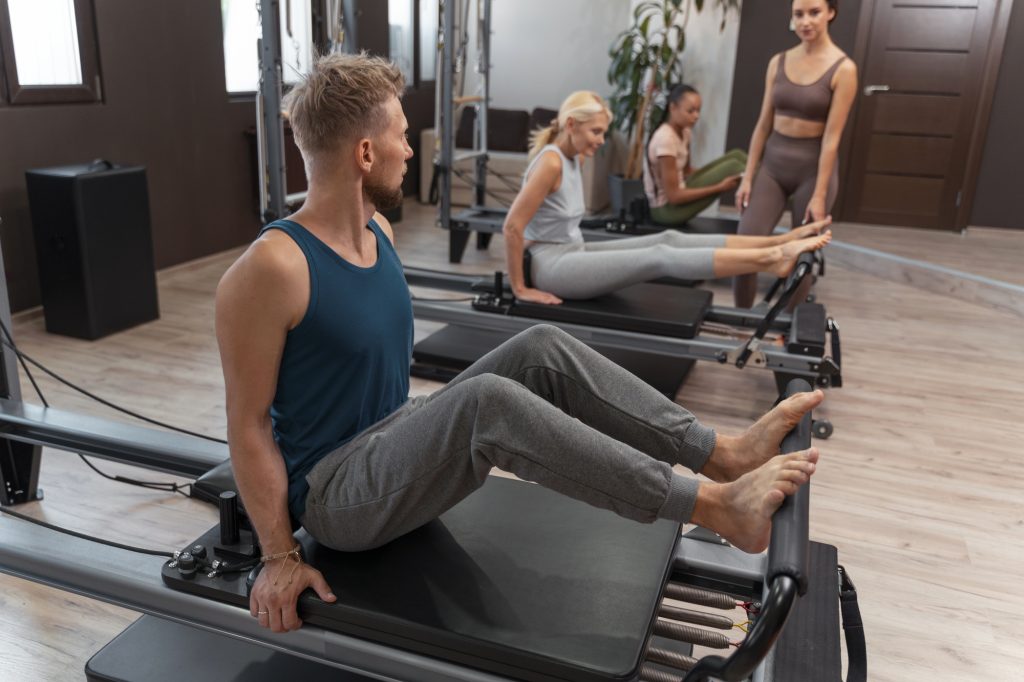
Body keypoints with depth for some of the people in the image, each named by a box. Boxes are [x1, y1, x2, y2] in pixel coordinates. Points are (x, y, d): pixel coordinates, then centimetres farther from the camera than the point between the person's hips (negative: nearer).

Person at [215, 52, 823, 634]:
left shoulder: (378, 231, 4)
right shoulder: (271, 269, -22)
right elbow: (249, 423, -18)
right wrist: (280, 558, -16)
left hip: (395, 443, 8)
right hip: (333, 493, -8)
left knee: (543, 349, -10)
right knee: (486, 400, -34)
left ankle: (723, 452, -12)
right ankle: (716, 507, -30)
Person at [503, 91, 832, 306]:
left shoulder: (571, 158, 9)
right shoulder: (551, 163, -20)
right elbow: (511, 227, -23)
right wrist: (520, 288, -19)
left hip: (573, 253, 9)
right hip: (554, 268, -9)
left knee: (668, 239, -4)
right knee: (659, 258, -21)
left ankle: (780, 242, -9)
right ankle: (773, 260, -26)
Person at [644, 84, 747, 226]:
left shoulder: (684, 132, 3)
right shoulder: (665, 139, -24)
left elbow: (686, 171, 11)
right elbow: (673, 196, -24)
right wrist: (719, 187, -22)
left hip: (679, 193, 9)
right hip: (667, 208, -9)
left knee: (736, 155, -1)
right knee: (732, 166, -18)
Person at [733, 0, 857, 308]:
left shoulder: (843, 68, -9)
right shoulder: (778, 62, 4)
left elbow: (832, 137, -13)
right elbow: (763, 124, 5)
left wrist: (819, 195, -15)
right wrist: (747, 176, 1)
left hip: (812, 167, -3)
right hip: (772, 163, 3)